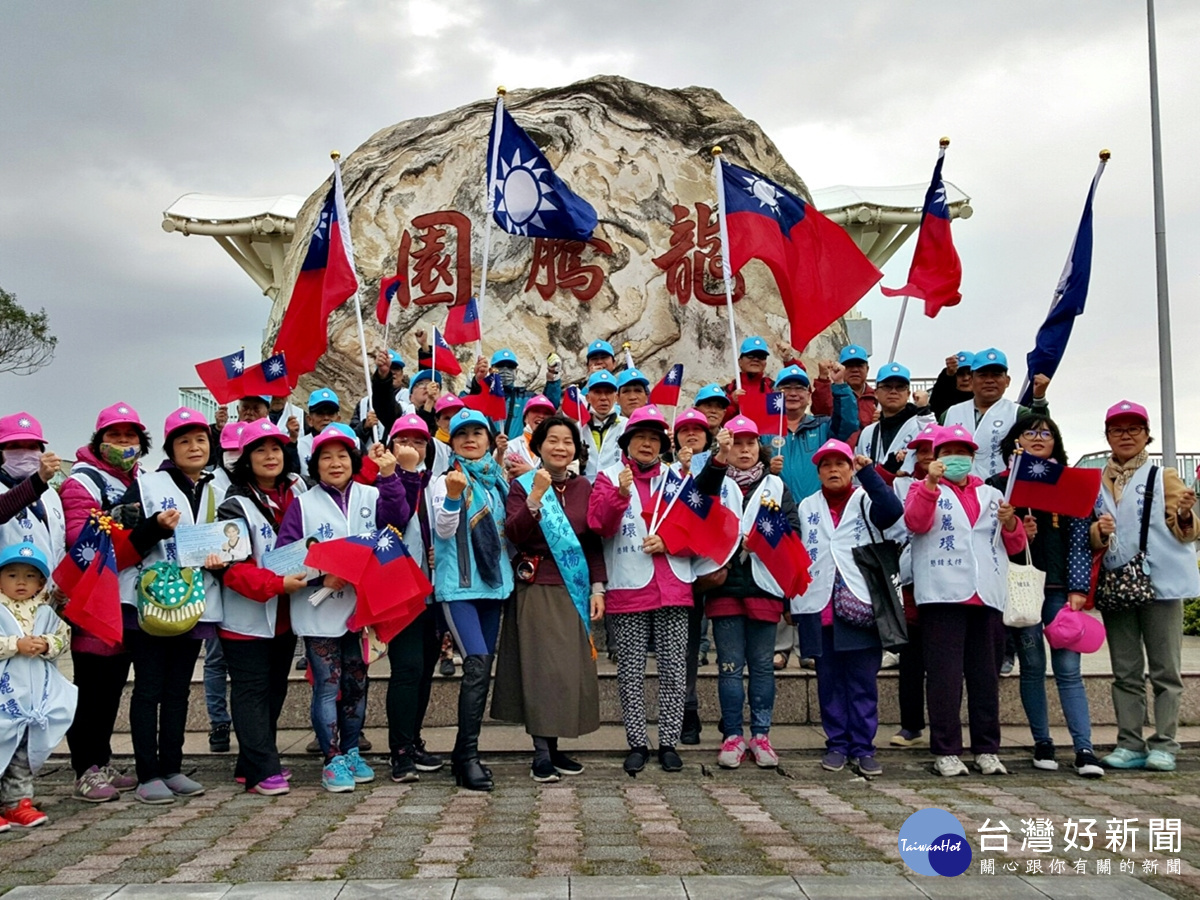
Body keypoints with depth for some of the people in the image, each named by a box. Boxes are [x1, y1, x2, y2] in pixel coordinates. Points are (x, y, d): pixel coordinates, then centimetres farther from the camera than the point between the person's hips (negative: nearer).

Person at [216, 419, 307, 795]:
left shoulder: (297, 493, 7)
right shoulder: (235, 506, -10)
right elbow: (231, 566, -18)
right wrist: (277, 583, -26)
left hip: (284, 615, 6)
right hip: (247, 618, -6)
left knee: (275, 689, 13)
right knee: (252, 691, -2)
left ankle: (254, 762, 25)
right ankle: (262, 771, 3)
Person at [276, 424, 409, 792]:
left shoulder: (370, 496, 5)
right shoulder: (303, 504, -1)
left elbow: (399, 518, -14)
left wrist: (389, 476, -26)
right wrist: (321, 577, -18)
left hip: (359, 607, 3)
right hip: (319, 612, -3)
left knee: (356, 684, 13)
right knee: (327, 686, 0)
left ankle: (351, 752, 27)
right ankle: (332, 760, 11)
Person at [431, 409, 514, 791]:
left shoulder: (497, 480, 12)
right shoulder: (446, 481, -3)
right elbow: (443, 530, -17)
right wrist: (452, 496, -32)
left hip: (493, 583, 6)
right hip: (459, 585, -6)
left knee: (483, 668, 8)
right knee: (477, 663, -17)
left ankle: (465, 752, 18)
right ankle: (468, 756, -10)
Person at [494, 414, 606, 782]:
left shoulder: (583, 488, 9)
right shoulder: (522, 486, -1)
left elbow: (594, 542, 11)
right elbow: (514, 536, -15)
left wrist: (597, 588, 4)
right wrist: (535, 497, -25)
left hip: (574, 589, 4)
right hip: (537, 589, -4)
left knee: (572, 667, 4)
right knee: (541, 666, -6)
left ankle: (554, 747, 15)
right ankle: (541, 753, 1)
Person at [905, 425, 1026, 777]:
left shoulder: (992, 495, 21)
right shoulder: (925, 489, 10)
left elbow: (1015, 545, 18)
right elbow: (916, 522, -12)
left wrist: (1009, 523, -3)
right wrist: (930, 482, -22)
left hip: (988, 596, 4)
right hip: (943, 594, -4)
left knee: (986, 676, 7)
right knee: (945, 675, -4)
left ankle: (987, 750, 16)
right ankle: (946, 752, 1)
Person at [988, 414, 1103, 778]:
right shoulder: (1000, 484, 5)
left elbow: (1080, 541, 4)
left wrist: (1078, 589, -4)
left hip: (1060, 587, 0)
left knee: (1068, 669, -3)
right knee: (1032, 666, 5)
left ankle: (1084, 748, -1)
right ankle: (1042, 743, 15)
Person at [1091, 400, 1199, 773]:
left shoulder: (1164, 477, 4)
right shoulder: (1096, 484, 12)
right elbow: (1089, 540, 14)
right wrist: (1099, 532, -8)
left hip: (1160, 584, -3)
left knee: (1164, 670, -1)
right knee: (1125, 672, 7)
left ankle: (1163, 745, 5)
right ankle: (1129, 744, 11)